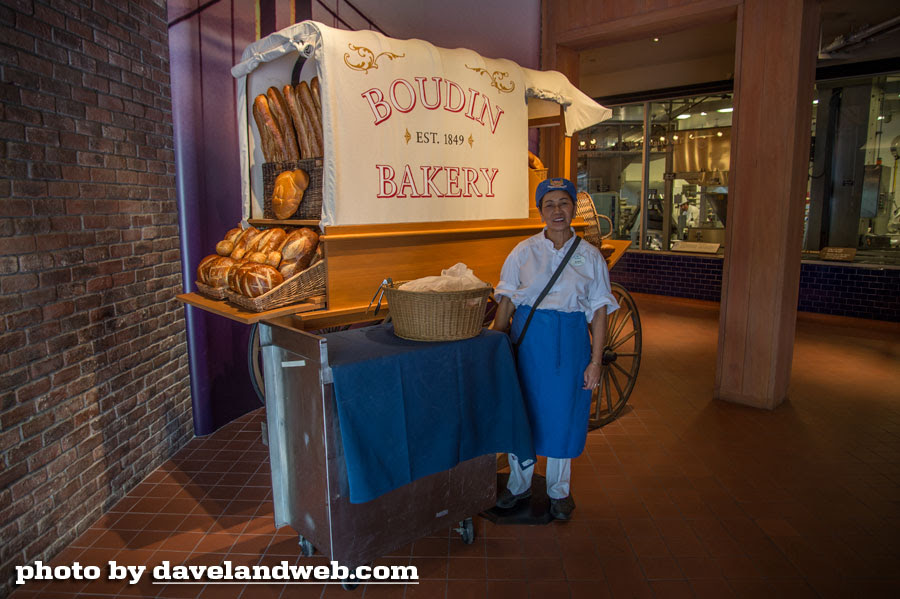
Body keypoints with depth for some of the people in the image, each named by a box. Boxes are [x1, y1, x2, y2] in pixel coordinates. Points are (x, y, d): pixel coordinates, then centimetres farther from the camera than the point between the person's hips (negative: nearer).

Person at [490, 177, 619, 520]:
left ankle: (559, 490, 30)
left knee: (563, 415, 9)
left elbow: (599, 312, 0)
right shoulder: (524, 252, 1)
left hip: (569, 343, 0)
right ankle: (520, 484, 31)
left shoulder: (590, 257, 1)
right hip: (527, 340, 1)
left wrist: (596, 361, -5)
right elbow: (506, 304, 2)